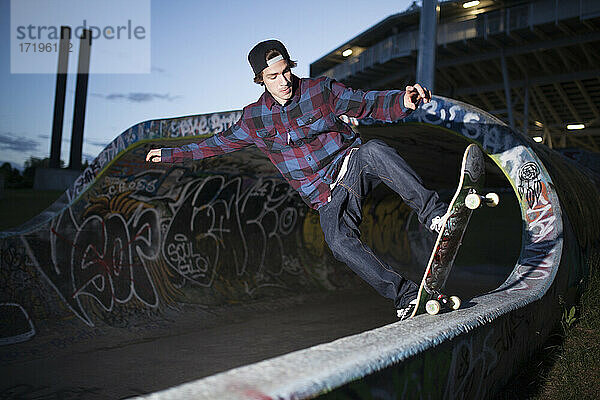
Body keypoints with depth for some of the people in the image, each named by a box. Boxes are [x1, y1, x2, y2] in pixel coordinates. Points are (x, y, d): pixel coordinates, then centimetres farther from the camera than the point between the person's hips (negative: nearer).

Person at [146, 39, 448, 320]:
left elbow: (368, 104, 0)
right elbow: (221, 142, 19)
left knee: (373, 150, -36)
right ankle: (405, 296, -23)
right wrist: (170, 154, 22)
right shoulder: (254, 119, 5)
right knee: (340, 242, -30)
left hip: (353, 164, 0)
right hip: (327, 197, 0)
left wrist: (404, 101, -21)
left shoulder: (320, 90, 1)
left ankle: (432, 213, -33)